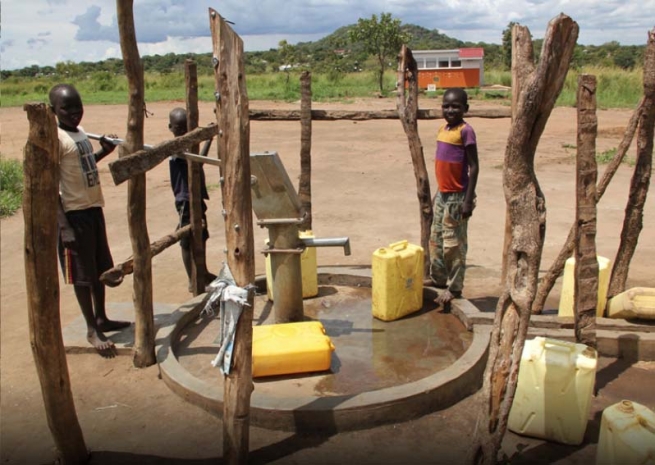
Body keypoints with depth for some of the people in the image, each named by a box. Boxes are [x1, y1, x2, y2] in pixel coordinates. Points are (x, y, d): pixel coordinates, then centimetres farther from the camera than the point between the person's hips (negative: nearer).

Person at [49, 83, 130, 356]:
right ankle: (92, 330, 13)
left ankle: (101, 319, 32)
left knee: (100, 267, 17)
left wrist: (104, 152, 12)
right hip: (73, 213, -9)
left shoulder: (80, 132, 11)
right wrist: (63, 225, -24)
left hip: (94, 208, 9)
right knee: (82, 273, 2)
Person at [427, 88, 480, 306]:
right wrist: (440, 191, 18)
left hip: (457, 196, -8)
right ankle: (438, 277, 32)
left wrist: (468, 200, -19)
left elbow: (474, 167, -16)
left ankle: (454, 287, 11)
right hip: (442, 194, 8)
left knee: (454, 243, 0)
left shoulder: (466, 131, -15)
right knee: (436, 239, 17)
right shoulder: (442, 129, 9)